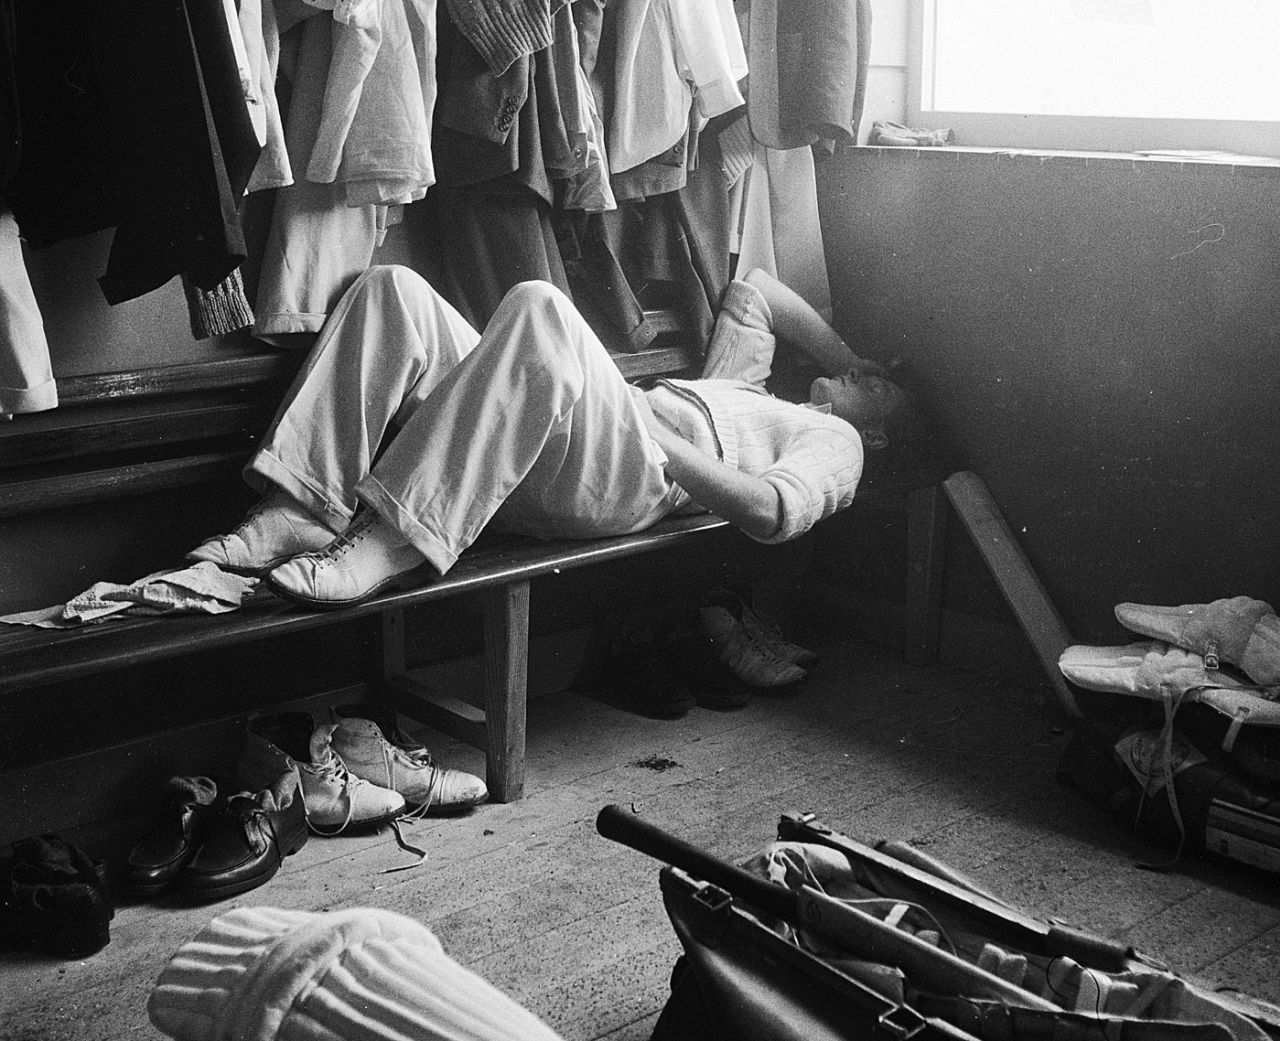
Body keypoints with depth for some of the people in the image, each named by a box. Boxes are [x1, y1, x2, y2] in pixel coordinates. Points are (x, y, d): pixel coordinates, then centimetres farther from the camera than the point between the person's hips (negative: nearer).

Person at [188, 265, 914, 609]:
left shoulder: (835, 439, 17)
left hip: (626, 479, -8)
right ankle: (298, 512, -23)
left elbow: (771, 512, -5)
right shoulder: (743, 383, 42)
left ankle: (389, 544, -40)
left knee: (539, 307, -35)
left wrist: (651, 432, -9)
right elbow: (753, 289, 53)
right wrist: (847, 357, 48)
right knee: (392, 287, -8)